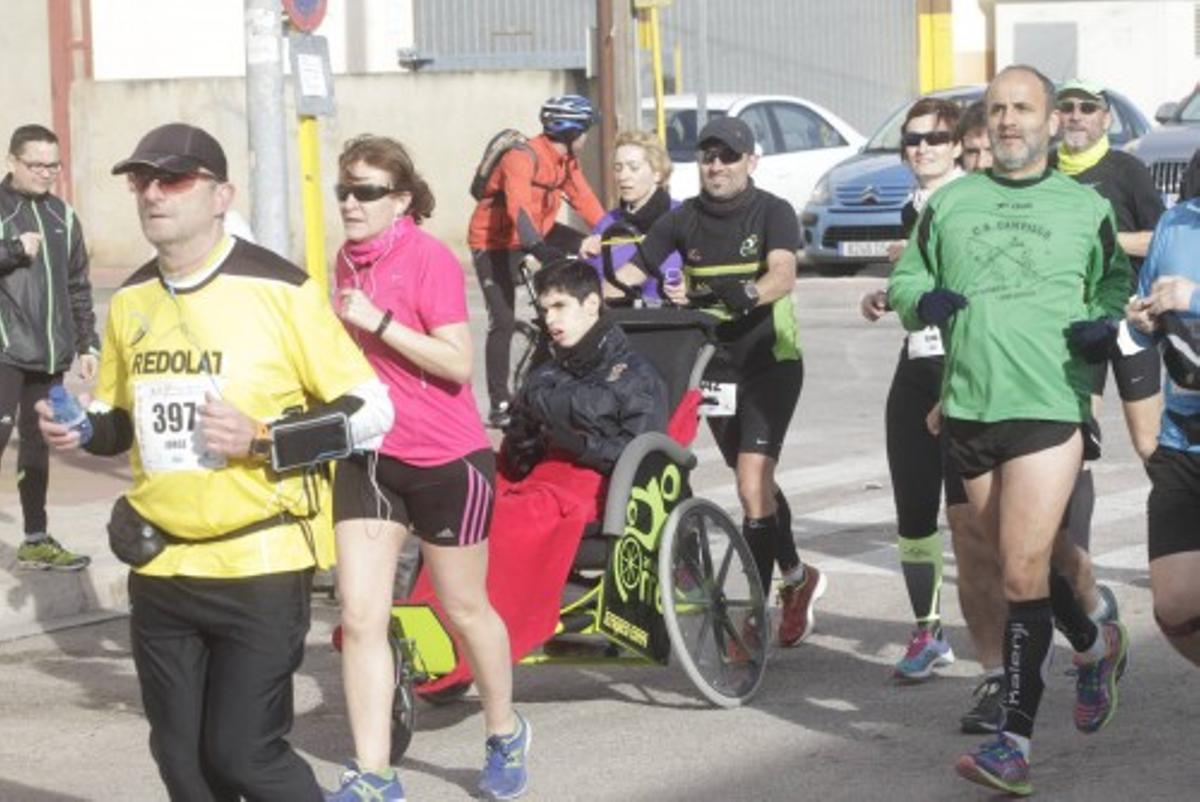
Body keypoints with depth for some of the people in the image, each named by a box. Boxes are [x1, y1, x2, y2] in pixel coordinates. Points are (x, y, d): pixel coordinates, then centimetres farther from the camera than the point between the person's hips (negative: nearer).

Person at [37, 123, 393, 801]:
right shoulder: (132, 302, 8)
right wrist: (82, 430, 0)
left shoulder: (280, 290, -10)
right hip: (160, 568, 6)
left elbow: (371, 411, -7)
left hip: (262, 566, -6)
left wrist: (261, 438, -19)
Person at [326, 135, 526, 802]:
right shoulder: (349, 259, 8)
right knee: (360, 617, -5)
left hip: (446, 459, -6)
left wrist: (378, 321, -24)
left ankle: (507, 735, 36)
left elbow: (459, 362, -21)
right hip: (370, 456, 6)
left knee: (465, 609, 11)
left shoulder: (428, 258, -14)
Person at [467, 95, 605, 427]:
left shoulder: (567, 160, -1)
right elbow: (518, 206, -41)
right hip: (495, 241, -8)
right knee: (503, 322, -12)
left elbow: (584, 199, -4)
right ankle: (499, 405, -7)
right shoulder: (522, 158, -28)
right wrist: (539, 248, -54)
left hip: (536, 233, 8)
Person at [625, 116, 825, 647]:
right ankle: (797, 579, 38)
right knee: (758, 484, 17)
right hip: (716, 363, 5)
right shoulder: (683, 219, 3)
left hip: (769, 361, -5)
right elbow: (635, 272, -3)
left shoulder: (772, 212, -9)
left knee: (752, 485, -16)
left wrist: (743, 294, -44)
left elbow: (783, 275, -26)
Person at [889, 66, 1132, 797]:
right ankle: (1094, 646, 42)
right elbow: (906, 277, 16)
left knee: (1025, 573, -13)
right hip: (969, 408, 4)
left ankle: (1015, 740, -10)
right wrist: (922, 300, -7)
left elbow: (1117, 280, 15)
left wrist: (1104, 321, -6)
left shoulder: (1086, 207, 7)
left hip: (1049, 407, -4)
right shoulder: (950, 202, 12)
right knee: (1020, 564, 15)